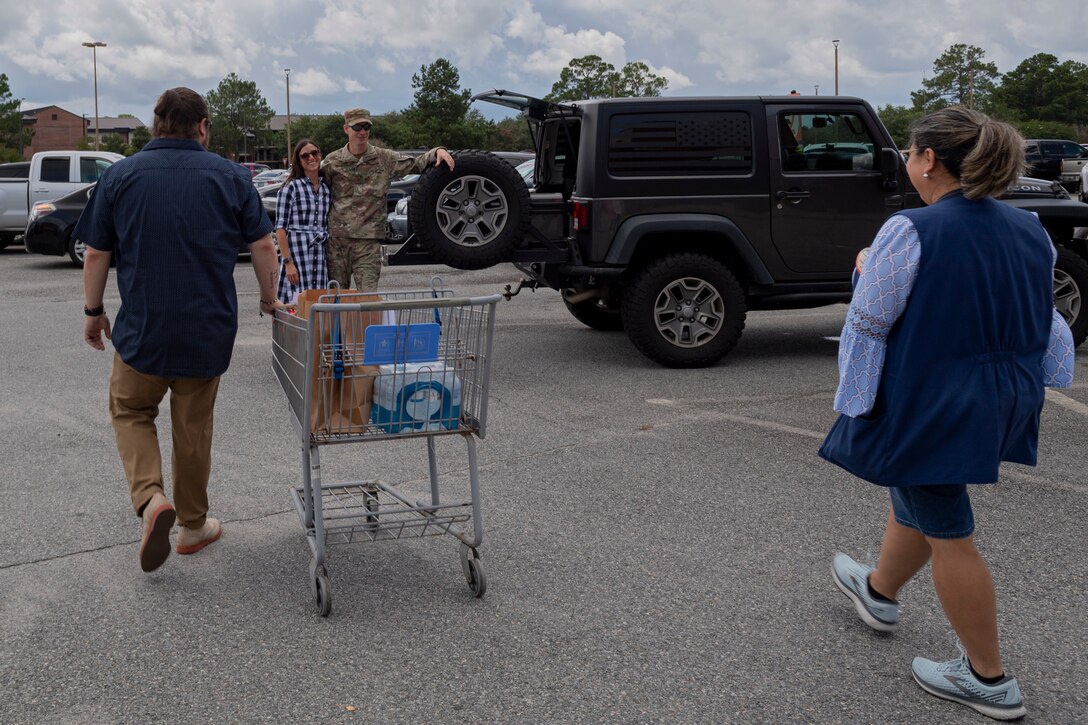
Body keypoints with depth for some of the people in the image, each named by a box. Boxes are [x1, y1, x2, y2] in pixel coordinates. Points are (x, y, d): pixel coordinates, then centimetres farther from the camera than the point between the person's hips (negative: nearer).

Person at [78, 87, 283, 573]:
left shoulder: (121, 175, -2)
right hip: (209, 329, 1)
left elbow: (97, 253, 1)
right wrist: (269, 298, 13)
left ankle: (150, 497, -6)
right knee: (193, 426, 15)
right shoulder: (229, 176, -2)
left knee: (130, 411, 17)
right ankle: (193, 525, 25)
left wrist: (93, 310, 13)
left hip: (142, 327, -1)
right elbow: (263, 245, -2)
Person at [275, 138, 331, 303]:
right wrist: (288, 262, -14)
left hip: (321, 257, 5)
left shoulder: (327, 189, 13)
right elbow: (280, 229, -6)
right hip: (297, 254, -5)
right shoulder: (291, 188, -2)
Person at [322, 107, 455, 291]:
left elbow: (417, 164, 8)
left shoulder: (385, 159, 4)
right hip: (336, 238, 1)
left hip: (368, 240, -1)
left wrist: (437, 151, -10)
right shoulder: (332, 161, 5)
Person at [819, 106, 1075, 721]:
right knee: (917, 497, 27)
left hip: (931, 408, -8)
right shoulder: (1031, 231, 2)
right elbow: (1044, 320, 12)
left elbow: (869, 323, -14)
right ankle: (880, 592, 50)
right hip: (1002, 406, 8)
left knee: (947, 532, 5)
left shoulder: (911, 232, -21)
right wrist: (1027, 382, 25)